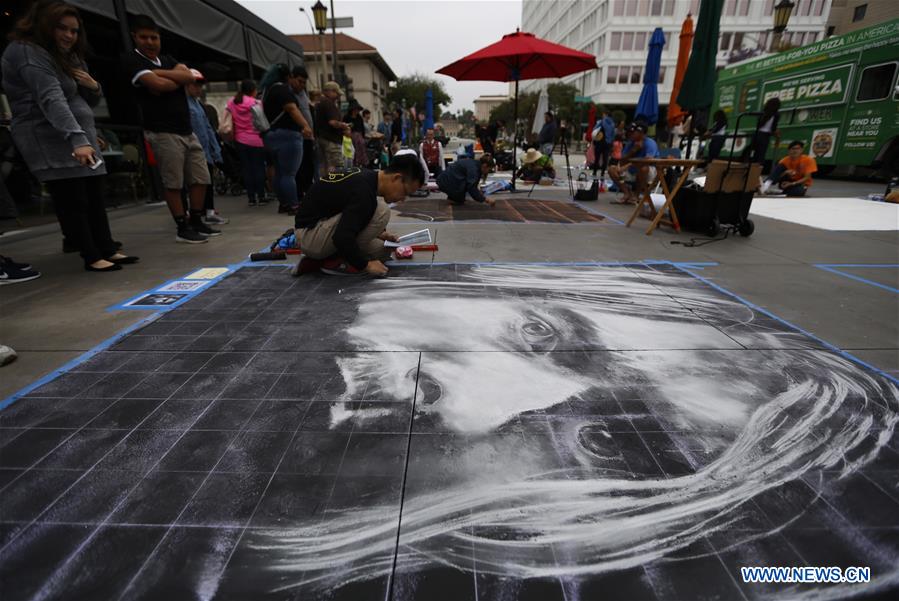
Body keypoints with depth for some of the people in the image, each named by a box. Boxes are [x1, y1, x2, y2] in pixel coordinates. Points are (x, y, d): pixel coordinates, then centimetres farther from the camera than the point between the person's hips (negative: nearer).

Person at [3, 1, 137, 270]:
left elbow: (88, 103, 25)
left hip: (82, 138, 9)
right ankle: (92, 258, -10)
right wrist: (77, 139, -37)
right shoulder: (27, 53, -9)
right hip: (51, 141, -9)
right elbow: (52, 100, -24)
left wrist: (94, 86, 2)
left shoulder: (69, 58, 21)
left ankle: (108, 250, 8)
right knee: (73, 201, -10)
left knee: (95, 198, 5)